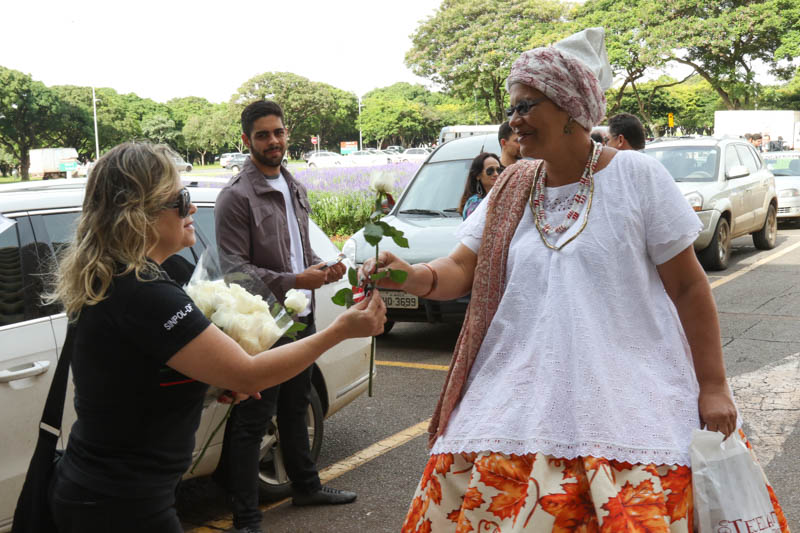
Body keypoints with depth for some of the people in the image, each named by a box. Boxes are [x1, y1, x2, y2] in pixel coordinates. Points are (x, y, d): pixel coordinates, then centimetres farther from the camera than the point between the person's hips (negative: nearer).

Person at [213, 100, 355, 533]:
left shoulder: (295, 189, 13)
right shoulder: (236, 196, -13)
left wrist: (320, 268, 2)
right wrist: (294, 281, -22)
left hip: (300, 317, 8)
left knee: (295, 410, 23)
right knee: (251, 423, -1)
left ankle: (306, 485, 39)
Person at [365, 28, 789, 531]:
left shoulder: (636, 175, -4)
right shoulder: (512, 189, 10)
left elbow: (689, 285, -2)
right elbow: (462, 269, 4)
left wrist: (713, 385, -4)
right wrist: (415, 276, -18)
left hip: (626, 403, -3)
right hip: (523, 399, 4)